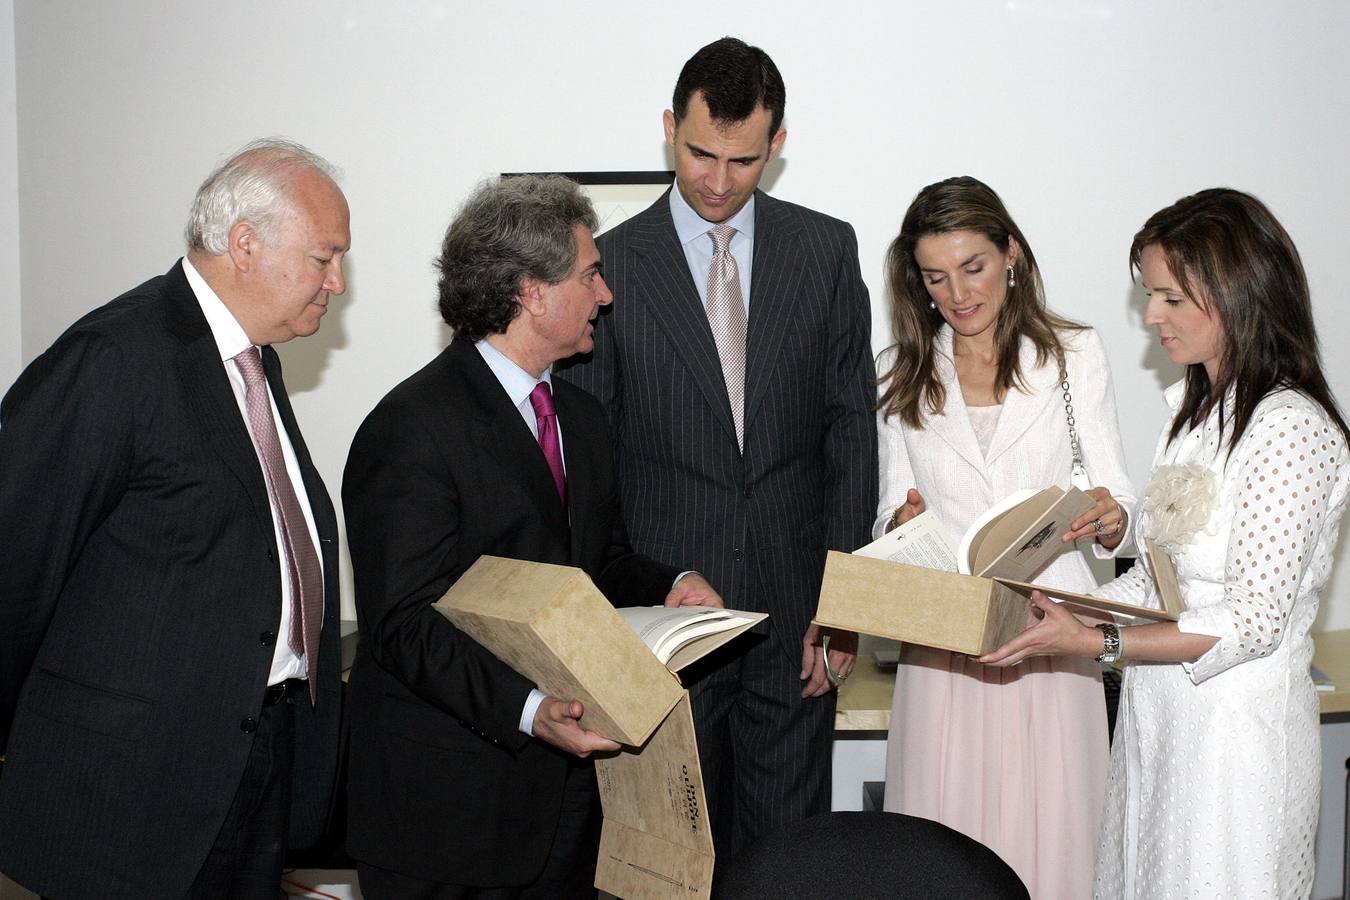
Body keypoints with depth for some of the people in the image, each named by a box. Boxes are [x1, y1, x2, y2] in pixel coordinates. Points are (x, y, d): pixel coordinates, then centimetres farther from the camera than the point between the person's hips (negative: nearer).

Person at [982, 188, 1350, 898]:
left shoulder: (1291, 427, -17)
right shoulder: (1196, 409, 10)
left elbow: (1251, 622, -20)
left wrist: (1095, 643, -22)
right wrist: (1064, 614, 0)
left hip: (1237, 726, -7)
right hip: (1156, 711, 8)